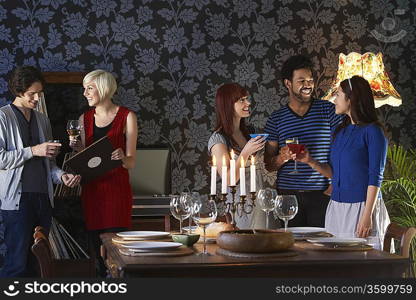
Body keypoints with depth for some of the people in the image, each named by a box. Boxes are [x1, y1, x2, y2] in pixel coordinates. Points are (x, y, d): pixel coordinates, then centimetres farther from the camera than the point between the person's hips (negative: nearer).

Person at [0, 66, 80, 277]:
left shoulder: (42, 119, 19)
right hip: (17, 198, -6)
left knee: (35, 260, 6)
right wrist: (33, 151, -14)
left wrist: (61, 176, 3)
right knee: (17, 261, -10)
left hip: (43, 197, 6)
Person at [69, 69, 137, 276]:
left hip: (117, 189, -4)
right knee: (97, 249, 3)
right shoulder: (85, 119, 12)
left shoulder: (126, 117, 0)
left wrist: (122, 158, -23)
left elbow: (131, 163, -1)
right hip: (92, 191, 4)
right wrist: (77, 147, -3)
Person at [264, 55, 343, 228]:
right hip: (288, 195, 1)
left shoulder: (328, 110, 6)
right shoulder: (276, 119, 8)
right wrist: (282, 158, -13)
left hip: (322, 194, -1)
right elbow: (268, 165, 8)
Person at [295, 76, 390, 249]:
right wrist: (310, 161, 2)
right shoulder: (341, 131, 13)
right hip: (337, 207, 7)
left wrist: (367, 216, -17)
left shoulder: (372, 131, -9)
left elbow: (375, 178, -12)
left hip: (361, 207, -7)